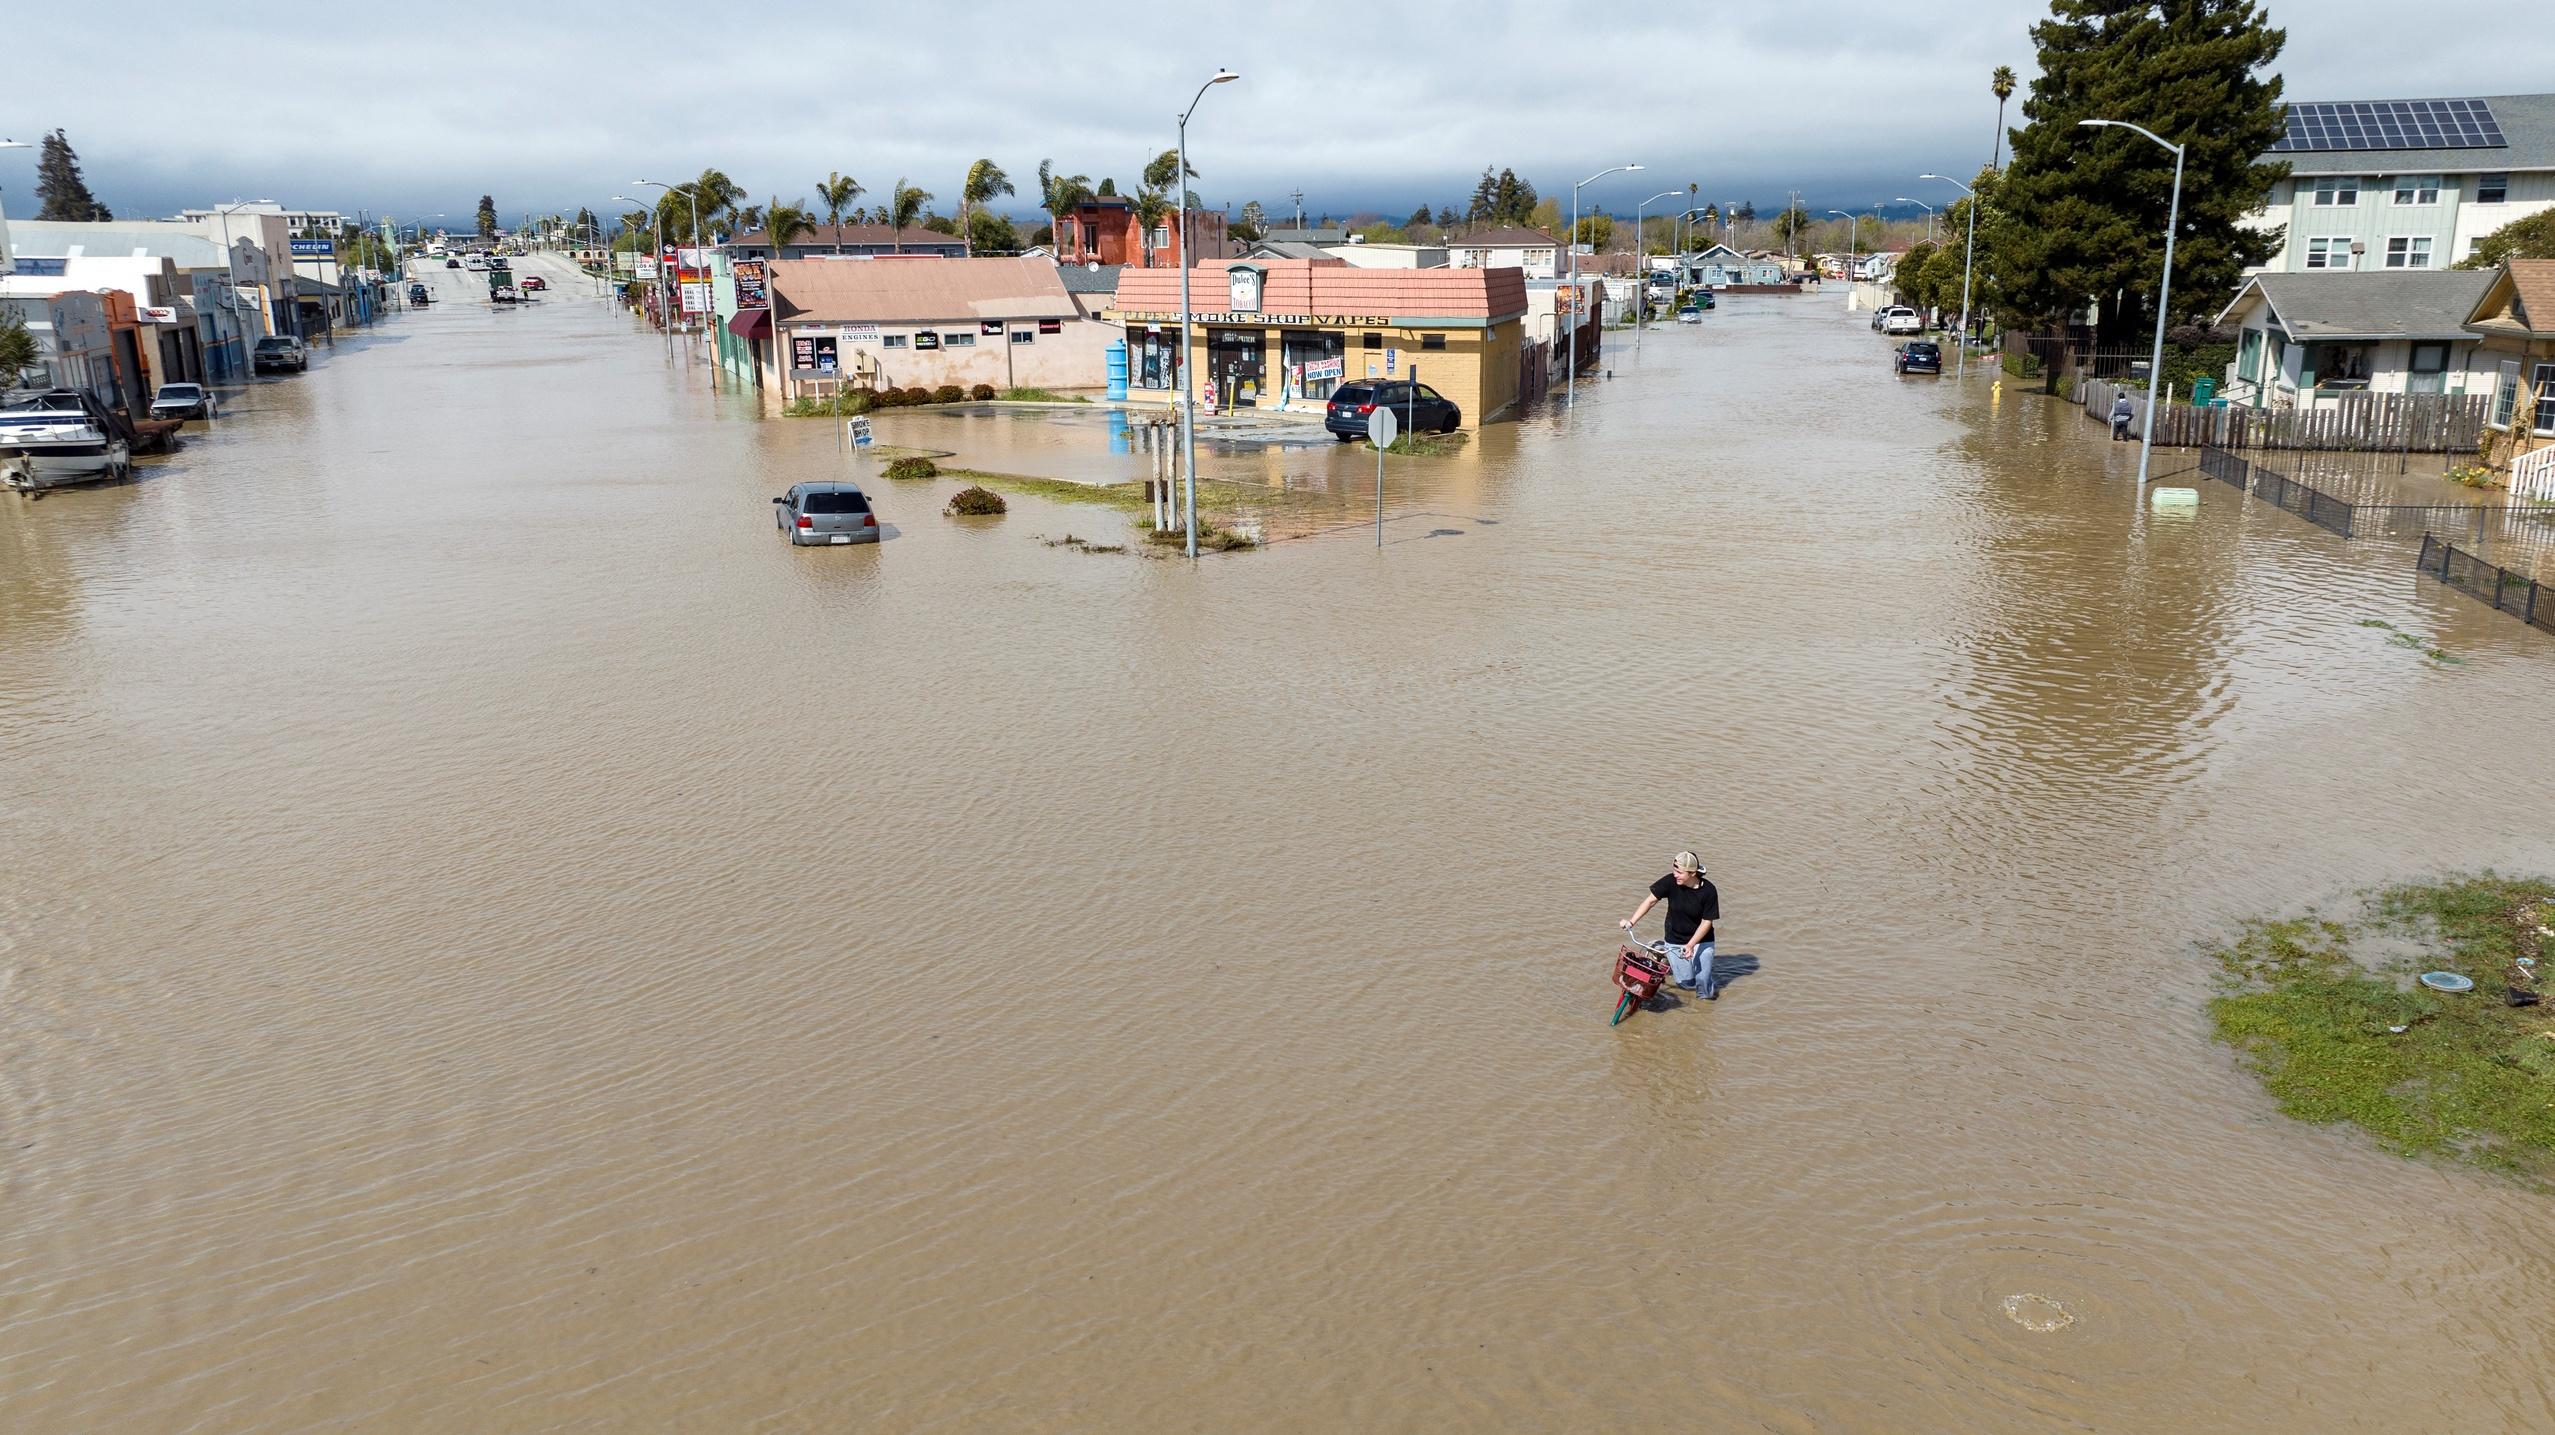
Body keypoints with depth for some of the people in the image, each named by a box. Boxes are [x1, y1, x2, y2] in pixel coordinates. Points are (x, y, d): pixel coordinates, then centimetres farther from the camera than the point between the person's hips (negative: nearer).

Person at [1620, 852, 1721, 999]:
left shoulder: (1708, 891, -20)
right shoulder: (1670, 882, -18)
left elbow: (1707, 921, -16)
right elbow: (1651, 900, -13)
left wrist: (1690, 945, -24)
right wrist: (1631, 922, -22)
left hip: (1701, 940, -1)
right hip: (1675, 940, 1)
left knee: (1702, 979, -11)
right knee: (1686, 983, 1)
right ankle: (1672, 965, 35)